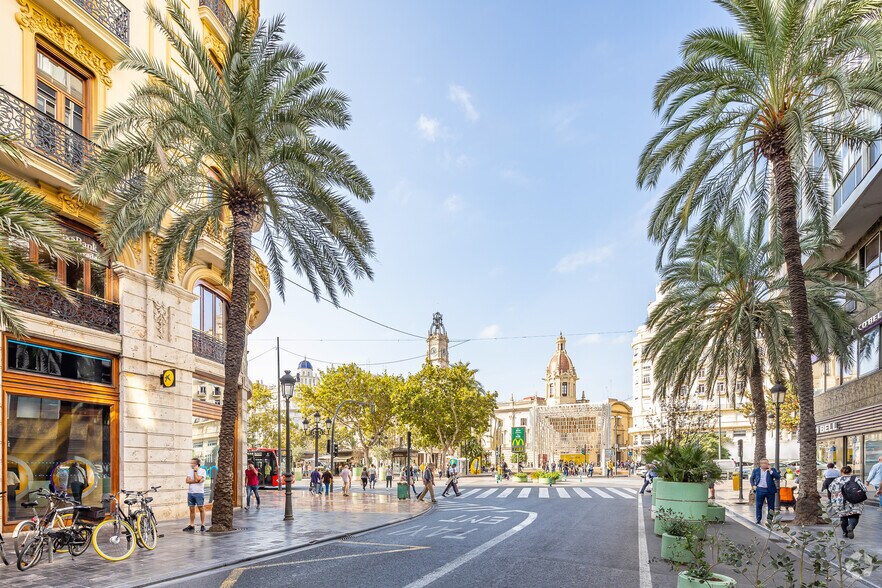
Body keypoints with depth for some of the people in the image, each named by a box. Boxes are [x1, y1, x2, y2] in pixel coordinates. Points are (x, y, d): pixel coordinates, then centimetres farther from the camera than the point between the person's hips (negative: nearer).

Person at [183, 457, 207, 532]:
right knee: (192, 509, 8)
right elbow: (187, 480, -2)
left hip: (199, 492, -5)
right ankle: (191, 526, 13)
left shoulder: (202, 471, -3)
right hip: (190, 492, 5)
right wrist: (197, 481, -11)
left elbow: (197, 479, -17)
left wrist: (195, 471, -7)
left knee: (201, 508, -3)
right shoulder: (189, 470, 11)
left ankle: (202, 525, 4)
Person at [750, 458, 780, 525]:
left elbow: (778, 477, -5)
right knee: (759, 506, 1)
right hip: (760, 490, 0)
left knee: (771, 506, 5)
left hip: (770, 490, 0)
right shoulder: (756, 470, 8)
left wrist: (771, 471, -11)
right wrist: (753, 485, 0)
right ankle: (758, 520, 9)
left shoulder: (772, 470, 6)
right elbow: (752, 478, 15)